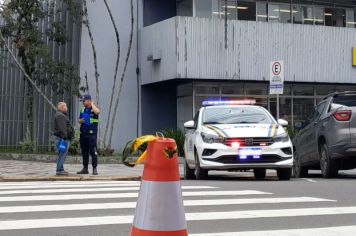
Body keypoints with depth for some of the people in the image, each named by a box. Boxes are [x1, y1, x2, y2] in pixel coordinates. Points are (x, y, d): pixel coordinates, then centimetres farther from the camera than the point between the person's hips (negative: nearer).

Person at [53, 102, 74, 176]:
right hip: (63, 138, -11)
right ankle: (59, 170, -13)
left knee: (62, 154, 13)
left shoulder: (62, 115, 22)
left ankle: (60, 169, 17)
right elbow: (61, 128, -22)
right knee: (62, 154, -12)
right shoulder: (59, 116, -14)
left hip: (65, 138, 11)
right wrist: (64, 136, -25)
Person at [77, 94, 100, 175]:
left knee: (93, 152, -6)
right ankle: (85, 168, 17)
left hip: (91, 133, -7)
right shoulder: (82, 109, 15)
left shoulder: (94, 108, -4)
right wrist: (80, 121, 0)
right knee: (84, 152, 10)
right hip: (83, 133, 7)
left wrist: (92, 104, -13)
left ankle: (94, 169, -3)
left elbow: (97, 111, -29)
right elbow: (79, 120, 24)